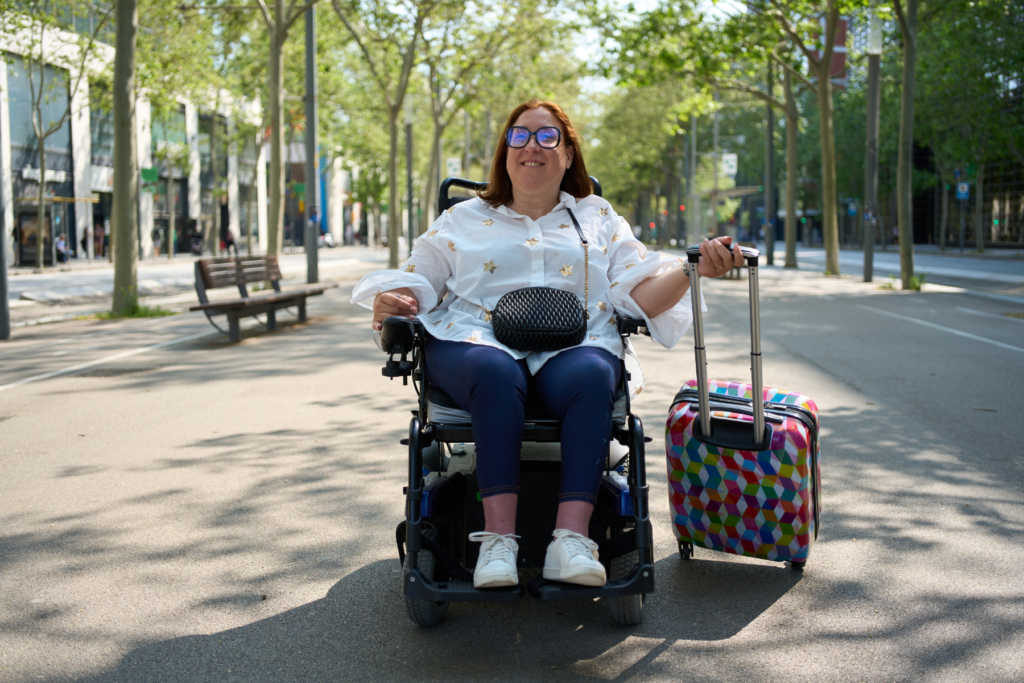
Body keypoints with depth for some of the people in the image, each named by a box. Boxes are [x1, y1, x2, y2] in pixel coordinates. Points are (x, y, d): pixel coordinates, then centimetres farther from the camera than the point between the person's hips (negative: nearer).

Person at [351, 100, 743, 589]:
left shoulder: (598, 218, 24)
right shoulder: (463, 219, 25)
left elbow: (641, 293, 12)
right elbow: (416, 280, 20)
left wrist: (694, 269, -7)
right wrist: (389, 303, -4)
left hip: (572, 346, 1)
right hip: (478, 342, 0)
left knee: (592, 376, -36)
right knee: (496, 373, -37)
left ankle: (571, 538, -42)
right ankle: (498, 539, -40)